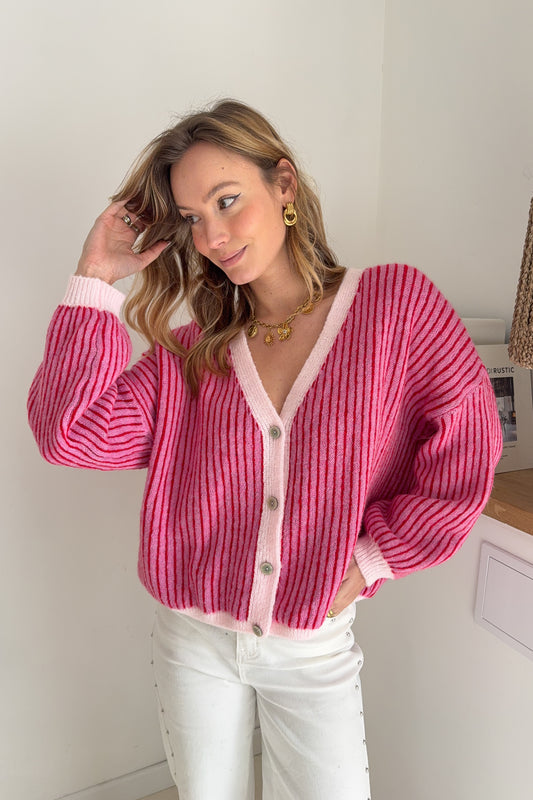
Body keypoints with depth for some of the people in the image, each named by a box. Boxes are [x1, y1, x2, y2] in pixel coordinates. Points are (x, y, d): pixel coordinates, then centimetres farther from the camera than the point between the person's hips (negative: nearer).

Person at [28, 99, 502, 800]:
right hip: (194, 638, 3)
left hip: (315, 651, -2)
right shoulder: (192, 349, -5)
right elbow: (72, 432, -16)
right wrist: (97, 276, -13)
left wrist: (366, 561, -11)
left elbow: (466, 453, -11)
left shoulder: (394, 303, -11)